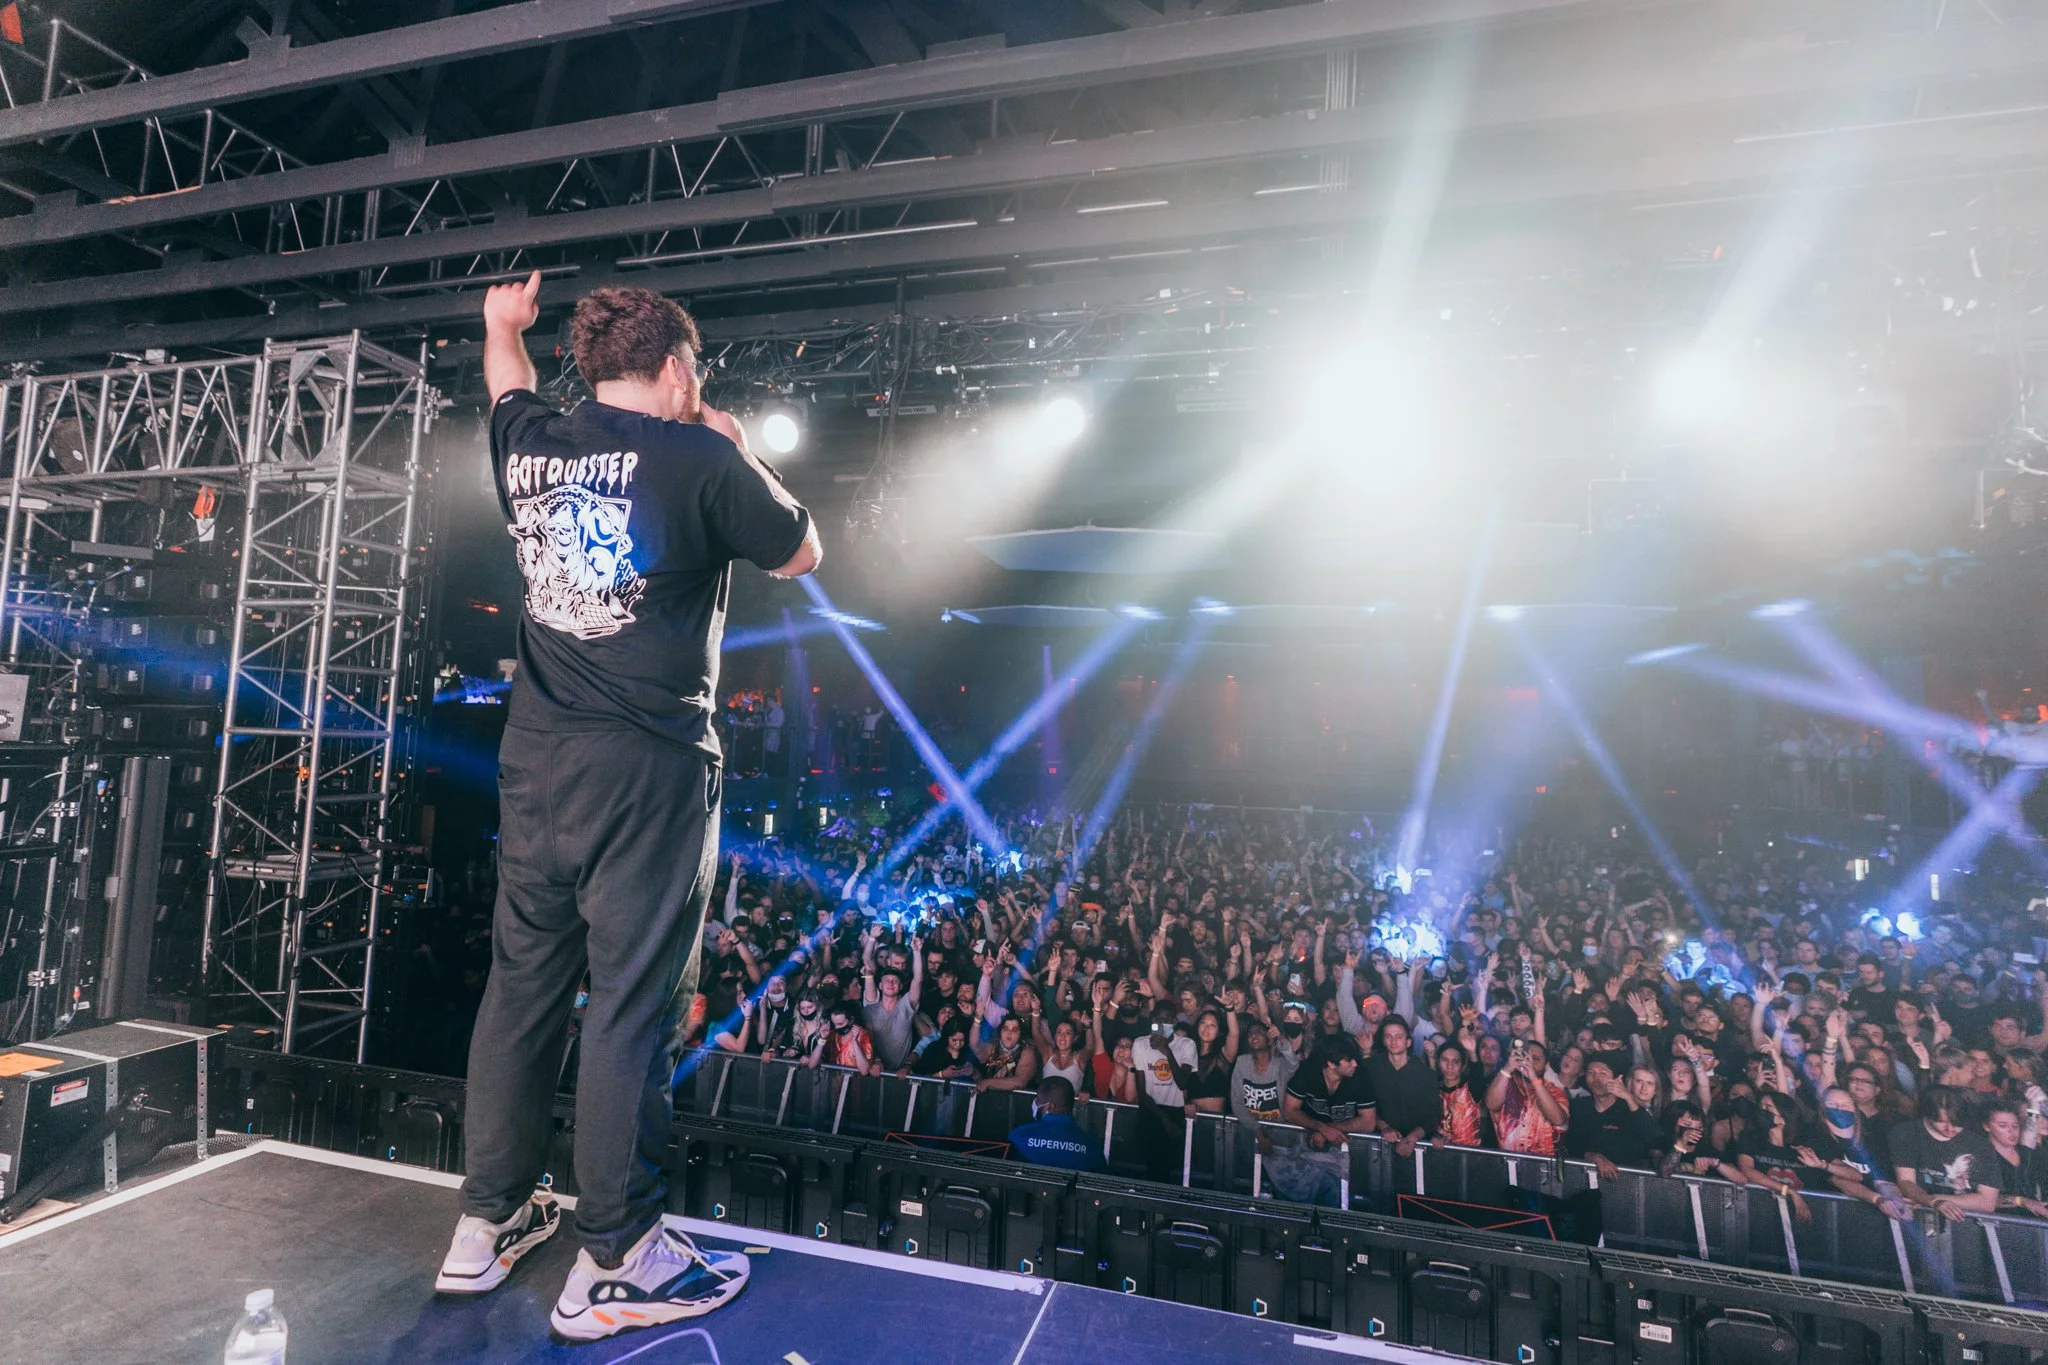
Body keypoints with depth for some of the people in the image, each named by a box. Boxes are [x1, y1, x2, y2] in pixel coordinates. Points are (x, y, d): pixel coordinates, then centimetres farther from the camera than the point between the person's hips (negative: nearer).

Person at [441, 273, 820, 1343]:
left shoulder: (530, 446, 10)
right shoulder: (699, 459, -8)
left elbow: (508, 392, 34)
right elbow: (801, 554, 5)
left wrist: (501, 325, 54)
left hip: (535, 758, 7)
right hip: (648, 766, -6)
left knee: (522, 984, 15)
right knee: (633, 1004, 1)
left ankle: (487, 1224, 30)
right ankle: (615, 1262, 13)